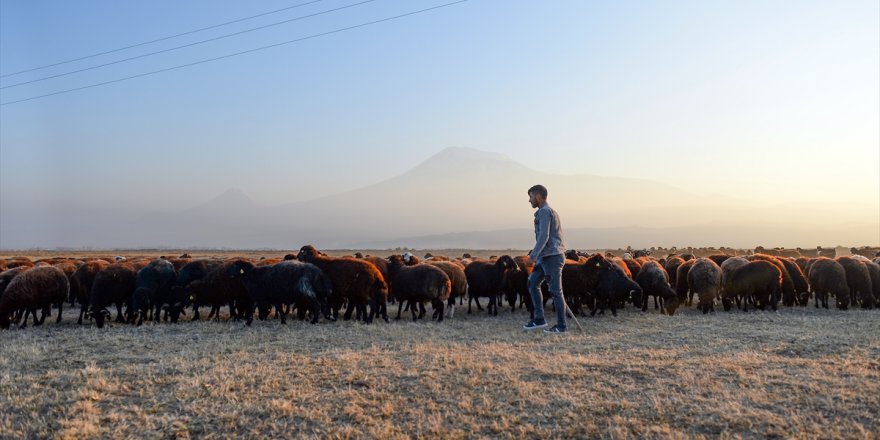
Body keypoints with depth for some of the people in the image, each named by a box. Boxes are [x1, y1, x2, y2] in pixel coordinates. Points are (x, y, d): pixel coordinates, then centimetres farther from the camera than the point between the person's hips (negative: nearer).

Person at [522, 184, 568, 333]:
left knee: (555, 290, -4)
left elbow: (544, 236, -21)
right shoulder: (548, 211, 20)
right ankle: (539, 319, 12)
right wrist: (535, 253, 20)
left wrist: (534, 255, -21)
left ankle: (561, 326, 2)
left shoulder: (544, 212, -12)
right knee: (533, 283, 11)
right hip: (546, 256, 10)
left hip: (552, 256, -10)